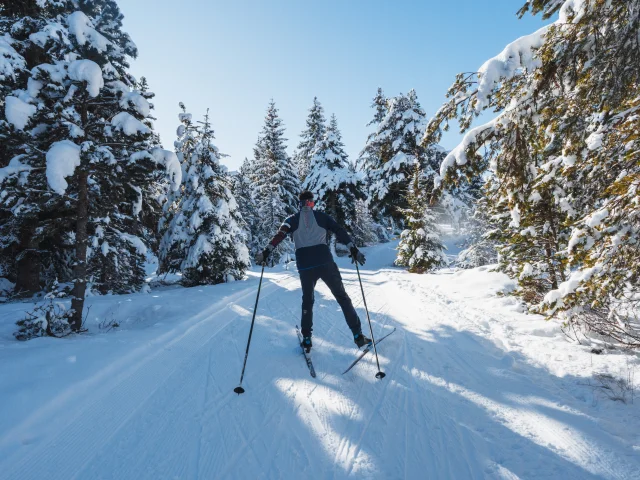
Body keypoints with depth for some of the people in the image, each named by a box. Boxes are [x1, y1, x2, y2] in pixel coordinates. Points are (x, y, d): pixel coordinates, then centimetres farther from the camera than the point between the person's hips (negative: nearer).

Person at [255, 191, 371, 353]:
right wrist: (353, 249, -4)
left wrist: (266, 252, -10)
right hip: (325, 263, -1)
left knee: (307, 300, 21)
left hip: (305, 265, 1)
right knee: (342, 298, 11)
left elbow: (280, 235, -3)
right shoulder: (321, 216, 13)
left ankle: (306, 340, 20)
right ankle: (358, 336, 9)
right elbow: (340, 231, 1)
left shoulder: (293, 219, 14)